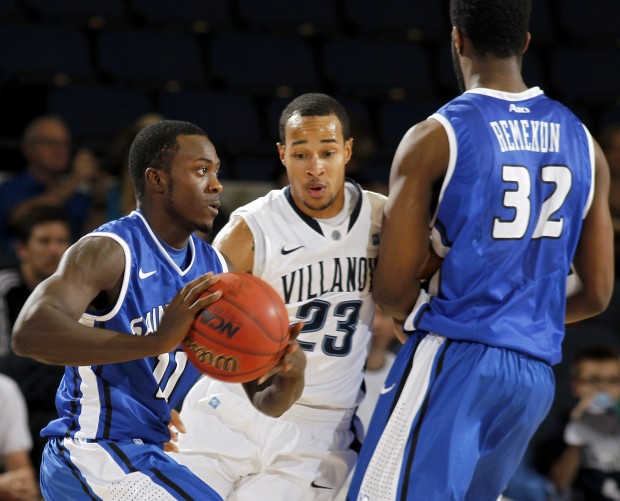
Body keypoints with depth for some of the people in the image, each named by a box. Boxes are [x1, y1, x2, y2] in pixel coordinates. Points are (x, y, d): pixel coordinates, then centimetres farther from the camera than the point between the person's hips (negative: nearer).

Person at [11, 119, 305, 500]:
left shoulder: (216, 271, 7)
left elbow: (266, 400, 8)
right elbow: (29, 332, -35)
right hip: (92, 453, -9)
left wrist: (291, 372, -18)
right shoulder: (109, 250, -16)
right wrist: (155, 341, -45)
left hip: (146, 455, 9)